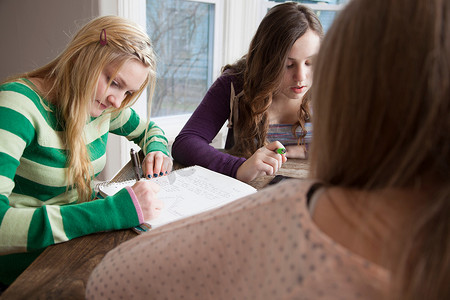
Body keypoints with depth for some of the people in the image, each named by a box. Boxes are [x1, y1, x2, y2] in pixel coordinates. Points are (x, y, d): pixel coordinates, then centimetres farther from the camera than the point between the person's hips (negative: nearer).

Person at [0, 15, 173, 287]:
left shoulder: (105, 107, -1)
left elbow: (149, 130, 20)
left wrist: (157, 151, -4)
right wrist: (114, 211, -38)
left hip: (83, 236, 7)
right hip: (29, 257, -6)